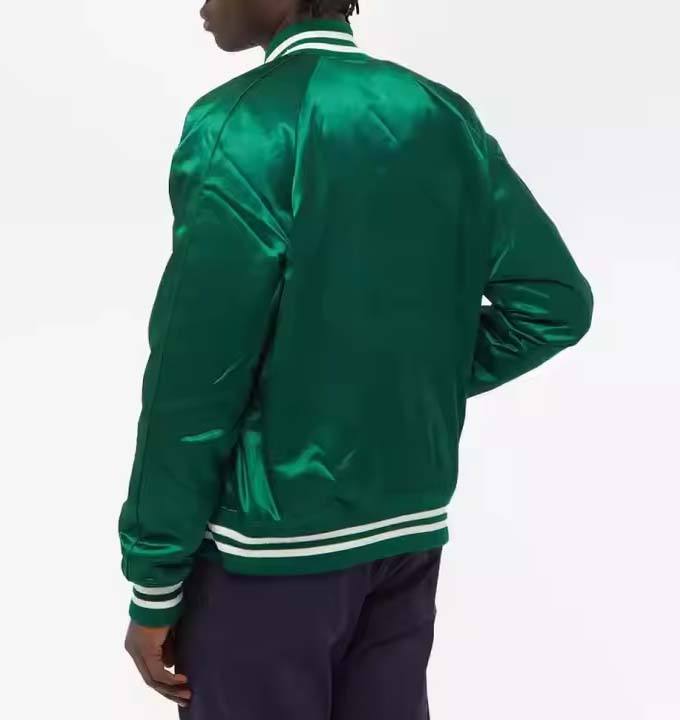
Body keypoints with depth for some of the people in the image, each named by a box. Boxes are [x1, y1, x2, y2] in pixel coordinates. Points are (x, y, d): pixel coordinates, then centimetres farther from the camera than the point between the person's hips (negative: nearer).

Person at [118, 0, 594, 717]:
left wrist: (153, 586, -8)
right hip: (410, 530, 6)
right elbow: (555, 301, 3)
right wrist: (427, 380, 9)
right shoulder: (445, 117, 4)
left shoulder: (240, 122, -14)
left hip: (276, 543, -6)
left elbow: (195, 375, -16)